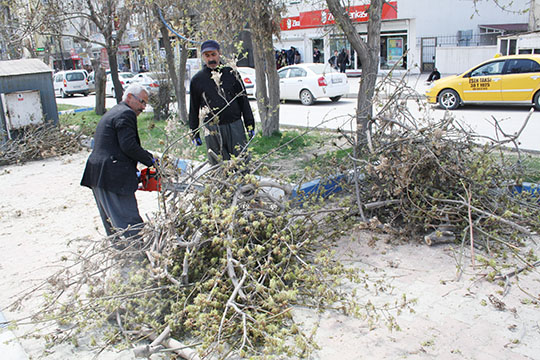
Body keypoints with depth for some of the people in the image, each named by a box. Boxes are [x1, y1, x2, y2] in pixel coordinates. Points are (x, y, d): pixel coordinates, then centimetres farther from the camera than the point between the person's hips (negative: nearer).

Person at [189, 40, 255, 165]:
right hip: (212, 130, 0)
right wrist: (194, 133, 11)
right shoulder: (197, 80, 6)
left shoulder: (231, 73, 6)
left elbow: (243, 100, 9)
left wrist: (250, 124, 6)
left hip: (235, 126, 0)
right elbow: (194, 109, 12)